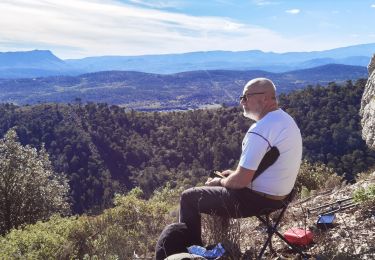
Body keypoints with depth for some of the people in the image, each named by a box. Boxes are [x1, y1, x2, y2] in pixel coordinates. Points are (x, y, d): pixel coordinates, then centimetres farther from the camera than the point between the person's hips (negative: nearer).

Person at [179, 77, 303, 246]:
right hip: (278, 196, 10)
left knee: (188, 197, 2)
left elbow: (241, 181, -25)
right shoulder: (285, 119, 6)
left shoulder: (259, 130, -25)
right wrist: (236, 173, 13)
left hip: (258, 199, -10)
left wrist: (220, 181, -4)